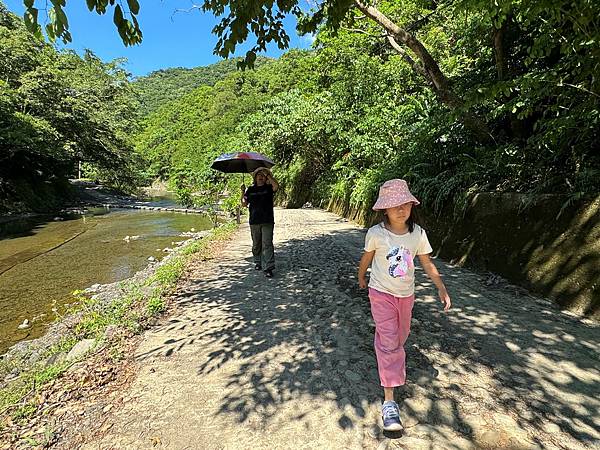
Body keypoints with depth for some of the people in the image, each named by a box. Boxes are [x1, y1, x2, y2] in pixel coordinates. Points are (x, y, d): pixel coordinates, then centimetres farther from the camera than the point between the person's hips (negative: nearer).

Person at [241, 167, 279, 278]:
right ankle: (258, 262, 33)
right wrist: (243, 192, -4)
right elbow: (244, 203, 9)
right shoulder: (250, 189, 11)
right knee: (256, 245, 14)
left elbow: (276, 185, -19)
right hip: (254, 222, 3)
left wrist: (267, 174, -14)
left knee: (267, 244, -8)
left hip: (267, 222, -3)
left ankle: (268, 268, -10)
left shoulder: (268, 188, 4)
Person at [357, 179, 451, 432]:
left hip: (406, 294, 4)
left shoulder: (418, 233, -11)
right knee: (389, 341, -9)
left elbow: (427, 263, -1)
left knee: (400, 336, 20)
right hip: (381, 293, -3)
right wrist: (361, 278, 14)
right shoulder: (376, 233, -18)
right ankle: (389, 400, -3)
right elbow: (367, 257, -1)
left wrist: (441, 288, -6)